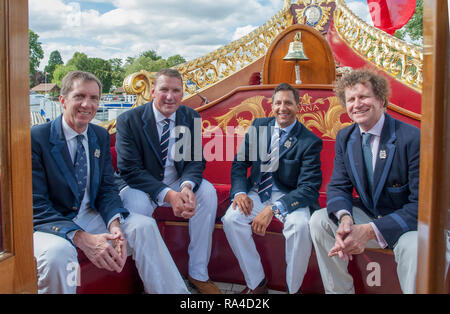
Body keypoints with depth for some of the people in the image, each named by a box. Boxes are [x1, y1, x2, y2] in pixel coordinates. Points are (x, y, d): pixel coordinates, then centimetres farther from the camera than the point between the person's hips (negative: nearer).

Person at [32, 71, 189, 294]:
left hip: (90, 216, 5)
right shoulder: (36, 138, -13)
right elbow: (36, 206, -18)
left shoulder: (101, 136, 5)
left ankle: (176, 292, -2)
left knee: (144, 226, -14)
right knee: (57, 252, -37)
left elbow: (107, 189, 3)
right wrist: (82, 239, -30)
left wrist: (114, 226, -19)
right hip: (48, 224, -5)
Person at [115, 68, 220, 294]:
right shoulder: (128, 120, -13)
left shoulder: (191, 118, -2)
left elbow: (196, 161, -3)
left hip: (178, 184, 4)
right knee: (138, 204, -34)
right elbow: (130, 170, -18)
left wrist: (187, 186, -28)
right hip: (140, 185, -3)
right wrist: (167, 195, -32)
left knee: (207, 192, -22)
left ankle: (198, 273, -10)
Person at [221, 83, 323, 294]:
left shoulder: (310, 142, -10)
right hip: (258, 192, 4)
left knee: (300, 226, -33)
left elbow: (309, 188, -17)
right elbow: (239, 163, 6)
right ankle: (256, 283, -5)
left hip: (290, 196, -3)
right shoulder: (258, 126, 3)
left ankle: (293, 288, -6)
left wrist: (273, 209, -29)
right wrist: (240, 192, -15)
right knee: (231, 219, -23)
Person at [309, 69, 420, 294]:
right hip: (367, 214, 5)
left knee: (415, 246, -36)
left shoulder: (412, 138, -20)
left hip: (409, 222, -5)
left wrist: (370, 231, -33)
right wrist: (345, 218, -26)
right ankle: (339, 291, 2)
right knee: (319, 220, -14)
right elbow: (338, 186, -1)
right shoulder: (345, 137, 0)